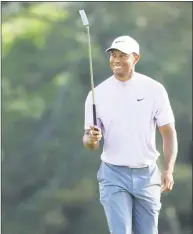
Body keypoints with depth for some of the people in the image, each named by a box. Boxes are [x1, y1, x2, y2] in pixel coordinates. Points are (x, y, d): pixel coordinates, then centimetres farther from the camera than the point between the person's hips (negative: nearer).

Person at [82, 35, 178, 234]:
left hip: (147, 174, 1)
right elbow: (89, 142, 0)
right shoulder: (98, 94, -2)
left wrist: (168, 170, -13)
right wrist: (91, 139, -25)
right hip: (114, 175, -1)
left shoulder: (154, 89, -2)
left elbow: (168, 133, 0)